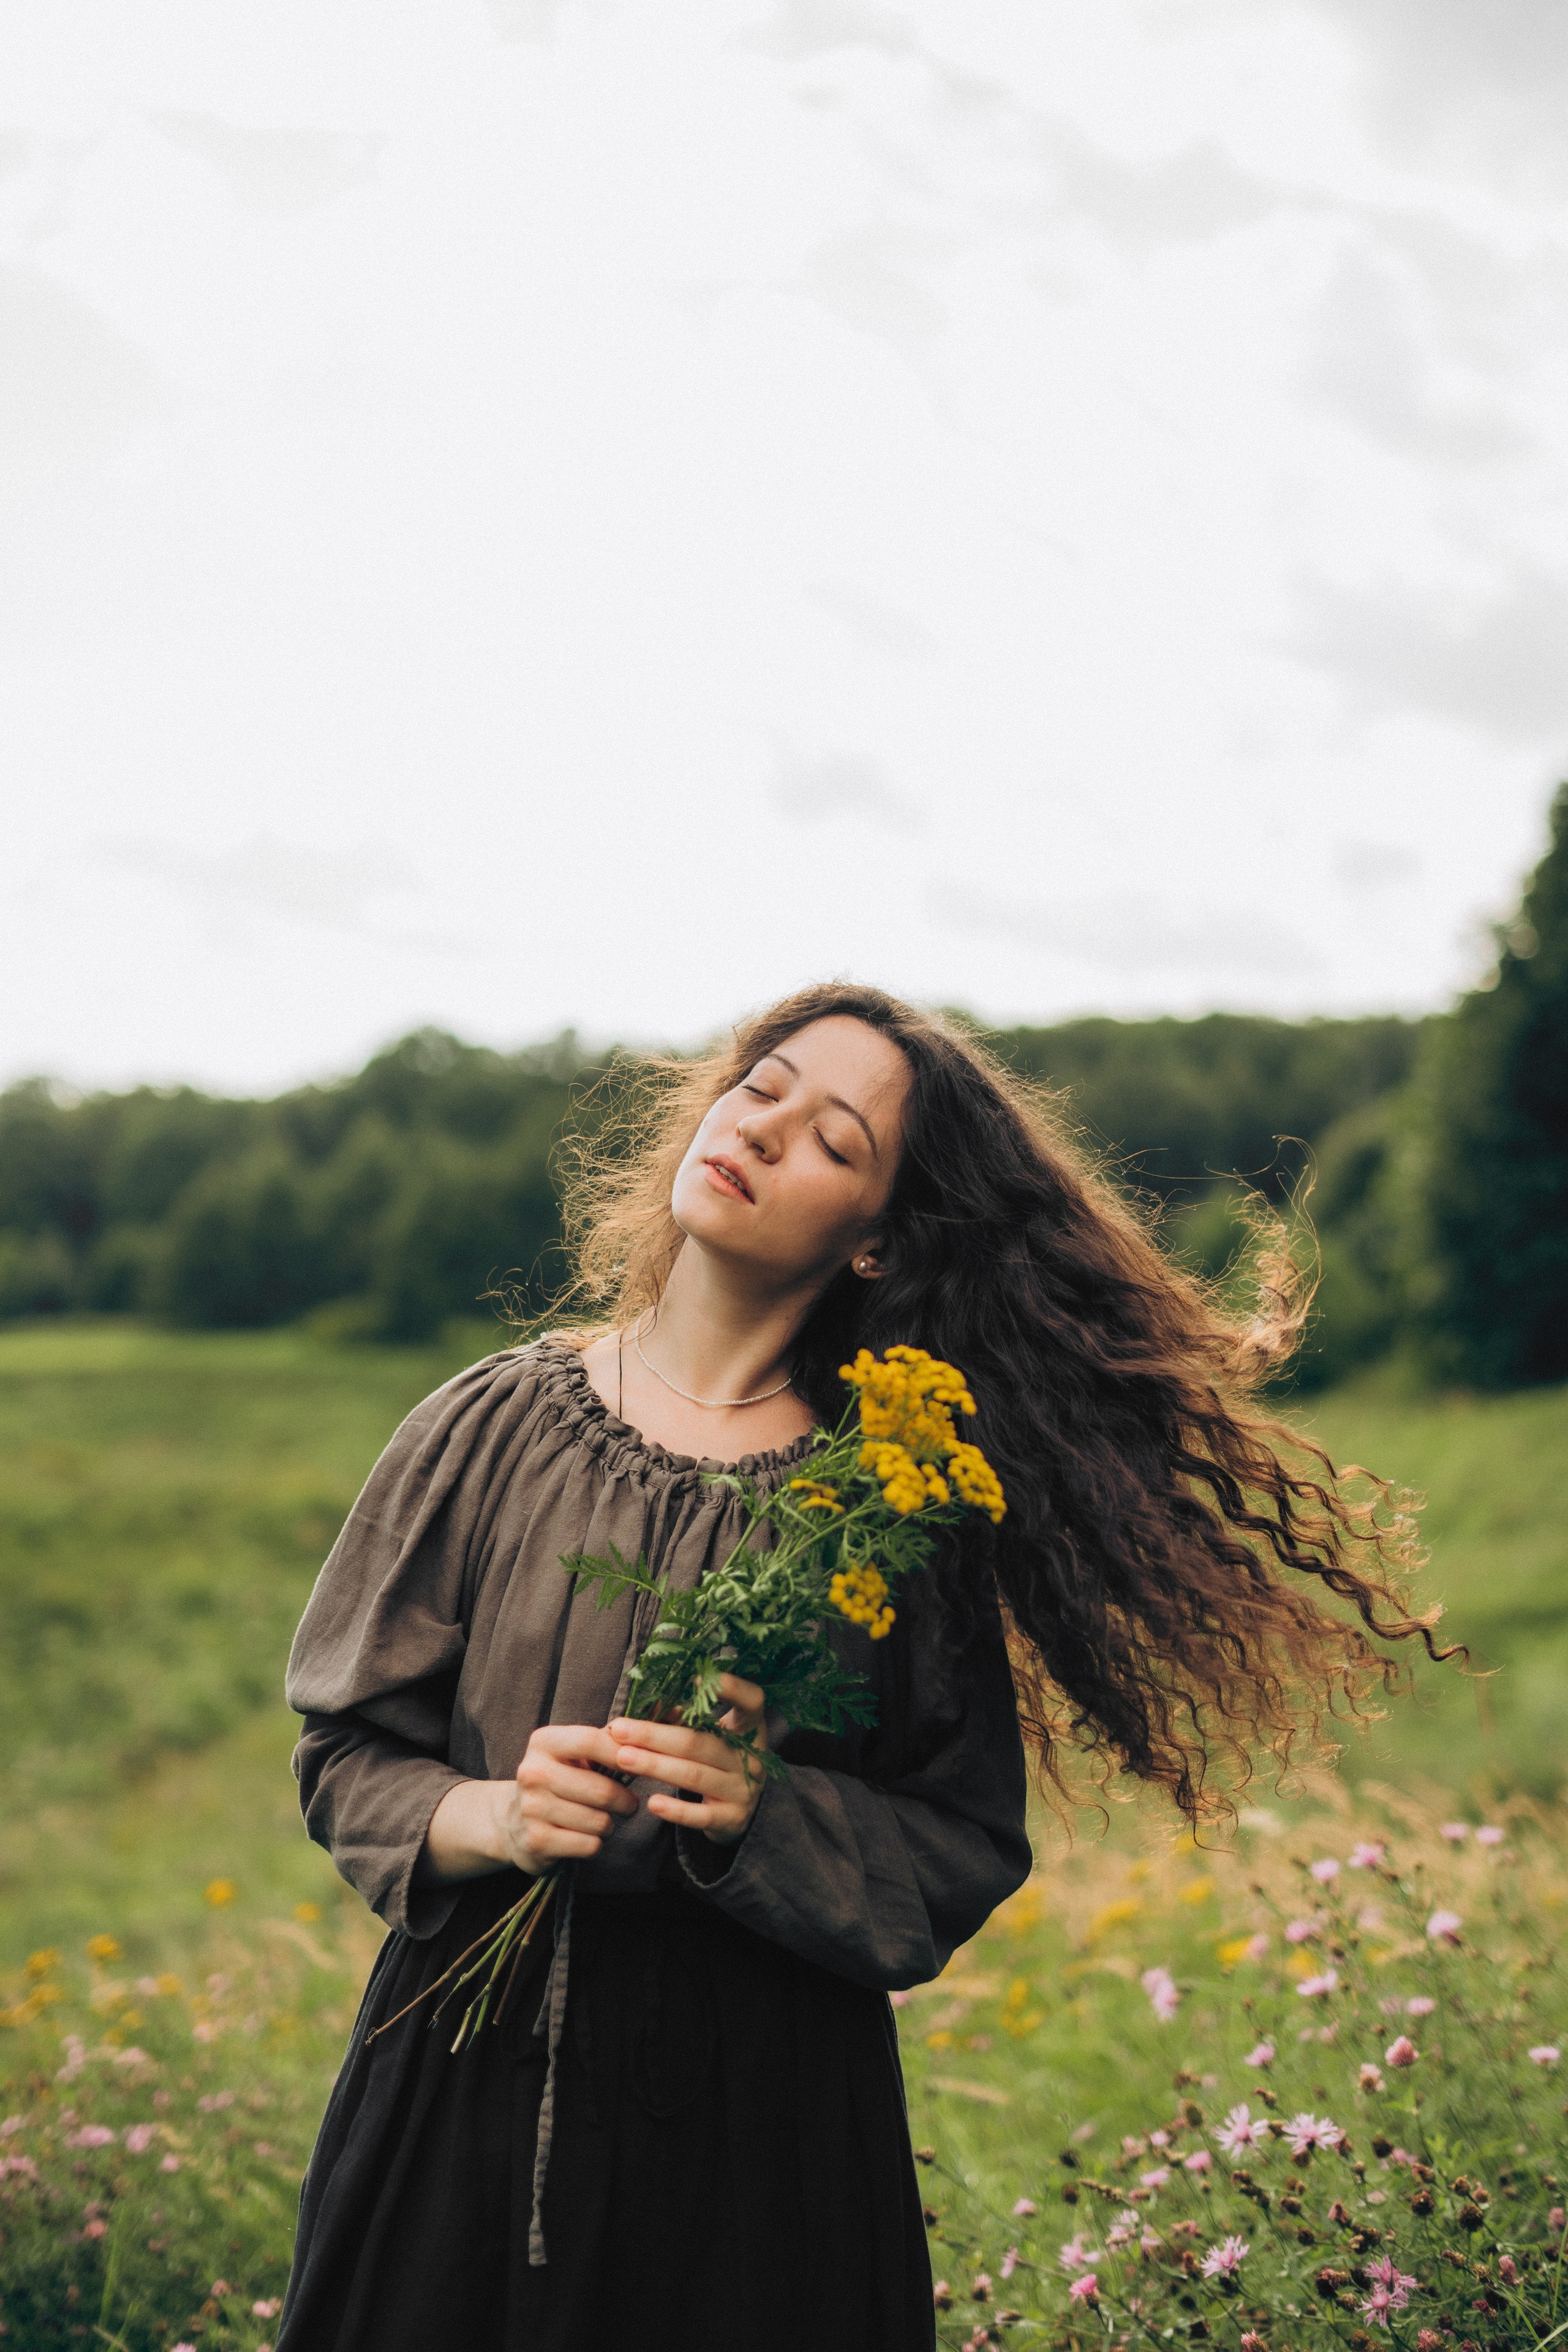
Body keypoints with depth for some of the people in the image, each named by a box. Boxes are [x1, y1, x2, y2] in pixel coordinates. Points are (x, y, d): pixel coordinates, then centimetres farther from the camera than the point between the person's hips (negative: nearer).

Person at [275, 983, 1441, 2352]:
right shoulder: (492, 1429, -2)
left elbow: (965, 1859, -3)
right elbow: (346, 1751, 3)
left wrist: (764, 1814, -20)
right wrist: (487, 1821, -16)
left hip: (764, 2114, -1)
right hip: (468, 2084, 1)